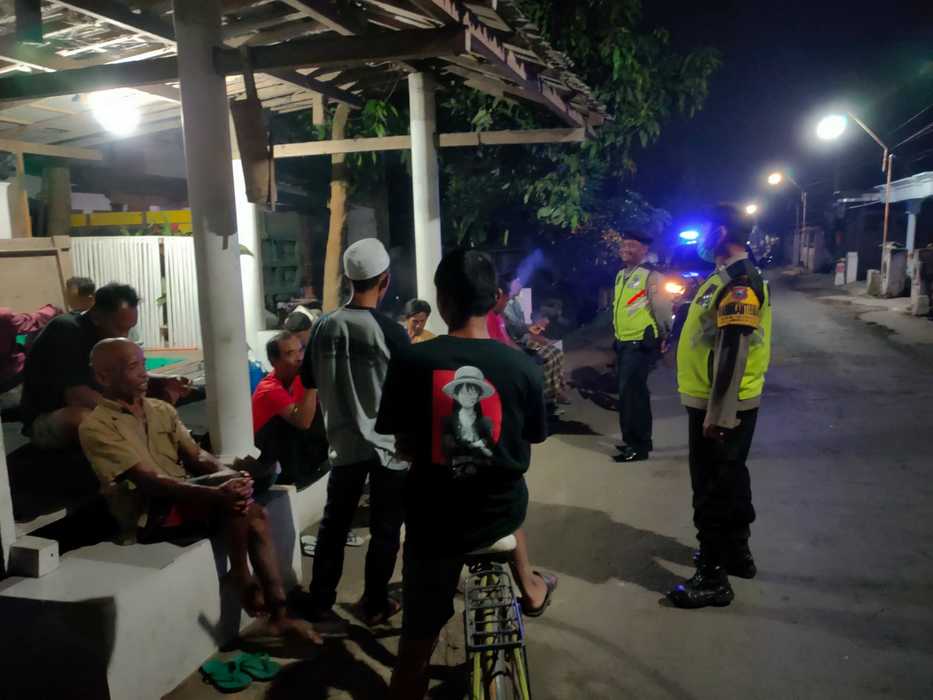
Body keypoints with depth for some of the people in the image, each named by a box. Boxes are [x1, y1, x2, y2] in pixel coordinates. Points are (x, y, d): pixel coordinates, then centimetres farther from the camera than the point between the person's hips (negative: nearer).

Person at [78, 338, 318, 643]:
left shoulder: (162, 409, 13)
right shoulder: (96, 427, -10)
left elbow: (197, 456, 6)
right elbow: (148, 481, -21)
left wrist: (230, 476, -17)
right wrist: (216, 492, -33)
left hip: (186, 500, 7)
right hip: (148, 517, -7)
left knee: (256, 515, -16)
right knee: (231, 490, -28)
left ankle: (279, 615, -10)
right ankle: (241, 575, -10)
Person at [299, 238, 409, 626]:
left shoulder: (323, 327, -3)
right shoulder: (390, 331, -17)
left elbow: (308, 380, 8)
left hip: (344, 443, 4)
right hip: (388, 444, -4)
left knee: (334, 523, 17)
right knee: (385, 529, 11)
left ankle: (321, 602, 26)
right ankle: (375, 605, 22)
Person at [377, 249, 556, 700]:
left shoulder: (410, 361, -14)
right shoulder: (523, 367, -11)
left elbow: (403, 445, -3)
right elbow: (528, 444, 4)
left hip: (434, 517, -1)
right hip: (499, 513, 2)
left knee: (416, 645, 14)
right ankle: (531, 590, 52)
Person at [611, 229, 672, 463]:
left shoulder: (650, 275, -15)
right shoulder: (621, 274, 12)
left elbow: (662, 307, -14)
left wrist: (664, 336, -7)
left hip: (641, 344, -9)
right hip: (623, 343, 9)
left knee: (632, 392, -8)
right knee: (628, 391, 17)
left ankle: (638, 446, 3)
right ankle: (633, 439, 30)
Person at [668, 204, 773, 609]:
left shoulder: (739, 283, -20)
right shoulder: (727, 278, 12)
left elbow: (733, 354, -25)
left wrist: (718, 415, -24)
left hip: (720, 408, -10)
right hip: (718, 403, 10)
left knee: (713, 491, 0)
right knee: (727, 483, 21)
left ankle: (713, 578, 11)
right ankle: (736, 553, 38)